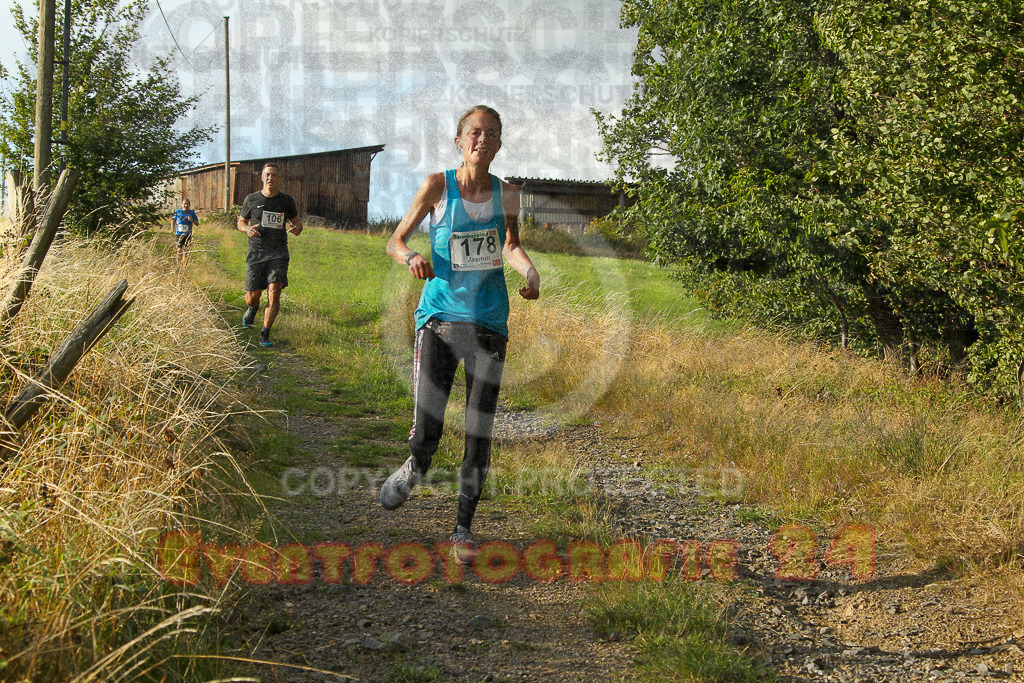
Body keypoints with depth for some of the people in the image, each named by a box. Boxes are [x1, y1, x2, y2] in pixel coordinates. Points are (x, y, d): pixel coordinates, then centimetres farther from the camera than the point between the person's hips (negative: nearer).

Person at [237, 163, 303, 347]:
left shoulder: (286, 201, 6)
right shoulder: (251, 200, 5)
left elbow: (296, 221, 18)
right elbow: (241, 222, 15)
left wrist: (297, 228, -6)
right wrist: (247, 229, -9)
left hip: (278, 252, 0)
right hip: (256, 251, 0)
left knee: (274, 292, -15)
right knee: (253, 295, 2)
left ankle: (265, 334, -6)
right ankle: (252, 308, 41)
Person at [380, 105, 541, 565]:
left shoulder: (506, 194, 5)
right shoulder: (438, 186, -2)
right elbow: (395, 241, 3)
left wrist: (530, 272, 1)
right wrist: (411, 258, -20)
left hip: (489, 322, 2)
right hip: (440, 316, -2)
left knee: (479, 433, 3)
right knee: (425, 432, -11)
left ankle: (463, 528, 21)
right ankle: (414, 469, 27)